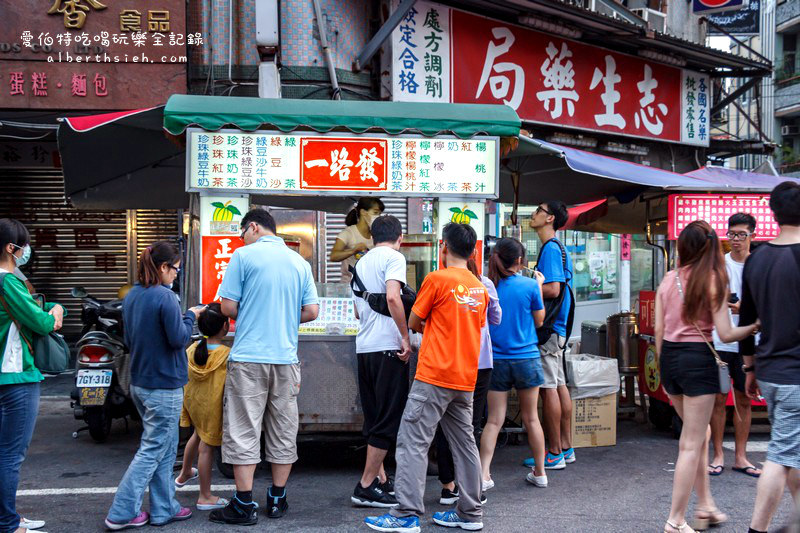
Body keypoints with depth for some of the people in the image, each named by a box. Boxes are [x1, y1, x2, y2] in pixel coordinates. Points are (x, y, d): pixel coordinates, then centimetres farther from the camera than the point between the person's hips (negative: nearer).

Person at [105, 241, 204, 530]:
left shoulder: (131, 297, 7)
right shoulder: (165, 297, -20)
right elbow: (179, 339, -19)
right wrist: (189, 317, -2)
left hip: (139, 383, 9)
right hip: (164, 385, -9)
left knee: (166, 448, 17)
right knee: (153, 450, 1)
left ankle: (164, 508, 22)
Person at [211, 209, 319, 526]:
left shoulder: (244, 255, -3)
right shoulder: (300, 262, 10)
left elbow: (228, 307, -6)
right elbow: (311, 311, 6)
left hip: (248, 357, -4)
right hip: (286, 357, 4)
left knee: (243, 431, 1)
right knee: (283, 431, 12)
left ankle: (244, 505, 2)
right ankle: (277, 500, 19)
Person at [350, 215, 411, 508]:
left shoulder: (361, 262, 18)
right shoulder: (394, 257, -5)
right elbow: (392, 297, -21)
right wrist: (406, 338, -16)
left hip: (364, 347, 8)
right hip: (387, 346, -8)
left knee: (374, 418, 15)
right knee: (389, 419, -2)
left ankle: (379, 478, 21)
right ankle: (366, 486, -2)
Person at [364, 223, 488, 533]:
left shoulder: (437, 279, -8)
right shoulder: (479, 288, 11)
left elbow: (413, 322, 0)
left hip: (434, 376, -7)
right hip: (466, 379, 7)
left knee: (413, 442, -4)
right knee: (464, 443, 12)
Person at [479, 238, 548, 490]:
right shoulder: (529, 285, -9)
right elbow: (539, 321, 4)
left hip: (496, 360, 1)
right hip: (526, 358, -1)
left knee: (494, 420, 2)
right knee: (531, 418, 12)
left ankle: (484, 474, -8)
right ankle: (540, 473, 23)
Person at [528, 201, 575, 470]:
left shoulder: (550, 248, -14)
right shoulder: (559, 248, 17)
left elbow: (553, 289, -23)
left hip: (547, 328, -10)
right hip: (557, 327, 10)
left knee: (548, 388, -6)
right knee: (559, 385, 12)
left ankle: (554, 453, -1)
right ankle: (566, 448, 19)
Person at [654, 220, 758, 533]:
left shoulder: (668, 280, 5)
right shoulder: (713, 279, -9)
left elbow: (659, 331, 7)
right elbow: (725, 334, -12)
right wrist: (756, 326, 4)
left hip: (669, 357, 6)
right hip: (698, 358, -6)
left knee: (697, 433, 23)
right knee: (692, 443, 1)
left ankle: (705, 506, 29)